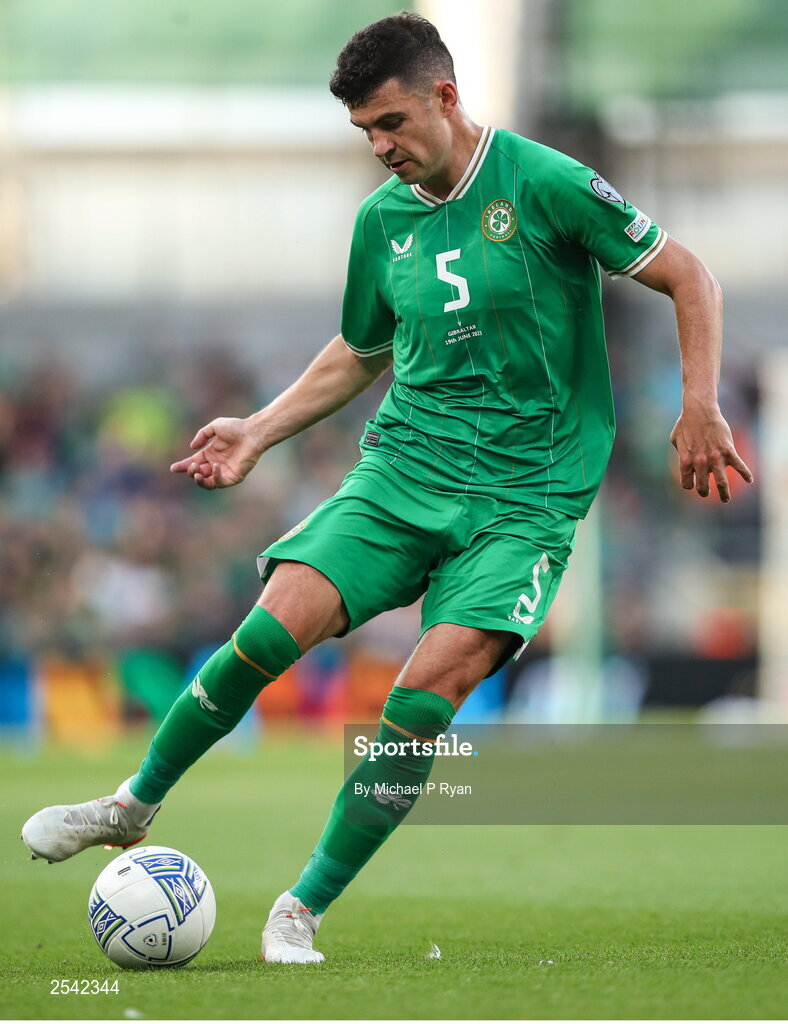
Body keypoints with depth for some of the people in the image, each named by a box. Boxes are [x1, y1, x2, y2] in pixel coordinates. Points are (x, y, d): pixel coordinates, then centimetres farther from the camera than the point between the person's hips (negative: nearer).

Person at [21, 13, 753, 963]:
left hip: (526, 492, -4)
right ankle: (134, 804, 5)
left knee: (431, 687, -21)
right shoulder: (382, 218, 8)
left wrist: (700, 409, -11)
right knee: (276, 625, -16)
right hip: (403, 465, 4)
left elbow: (688, 278, -2)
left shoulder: (545, 185, -9)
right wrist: (257, 433, 16)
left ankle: (304, 908, -9)